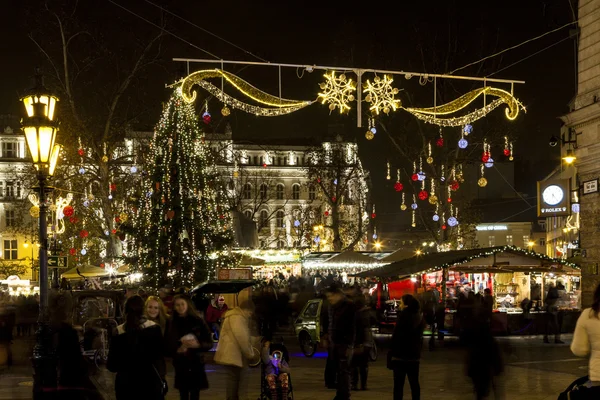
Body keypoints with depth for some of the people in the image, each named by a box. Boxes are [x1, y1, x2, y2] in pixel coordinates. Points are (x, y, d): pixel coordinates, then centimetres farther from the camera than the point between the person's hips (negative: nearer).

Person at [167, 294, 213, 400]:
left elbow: (209, 343, -2)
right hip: (180, 366, 1)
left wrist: (198, 345, -21)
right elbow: (169, 346, 5)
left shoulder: (198, 321, -4)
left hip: (196, 364, -1)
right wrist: (177, 350, -15)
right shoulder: (172, 324, 0)